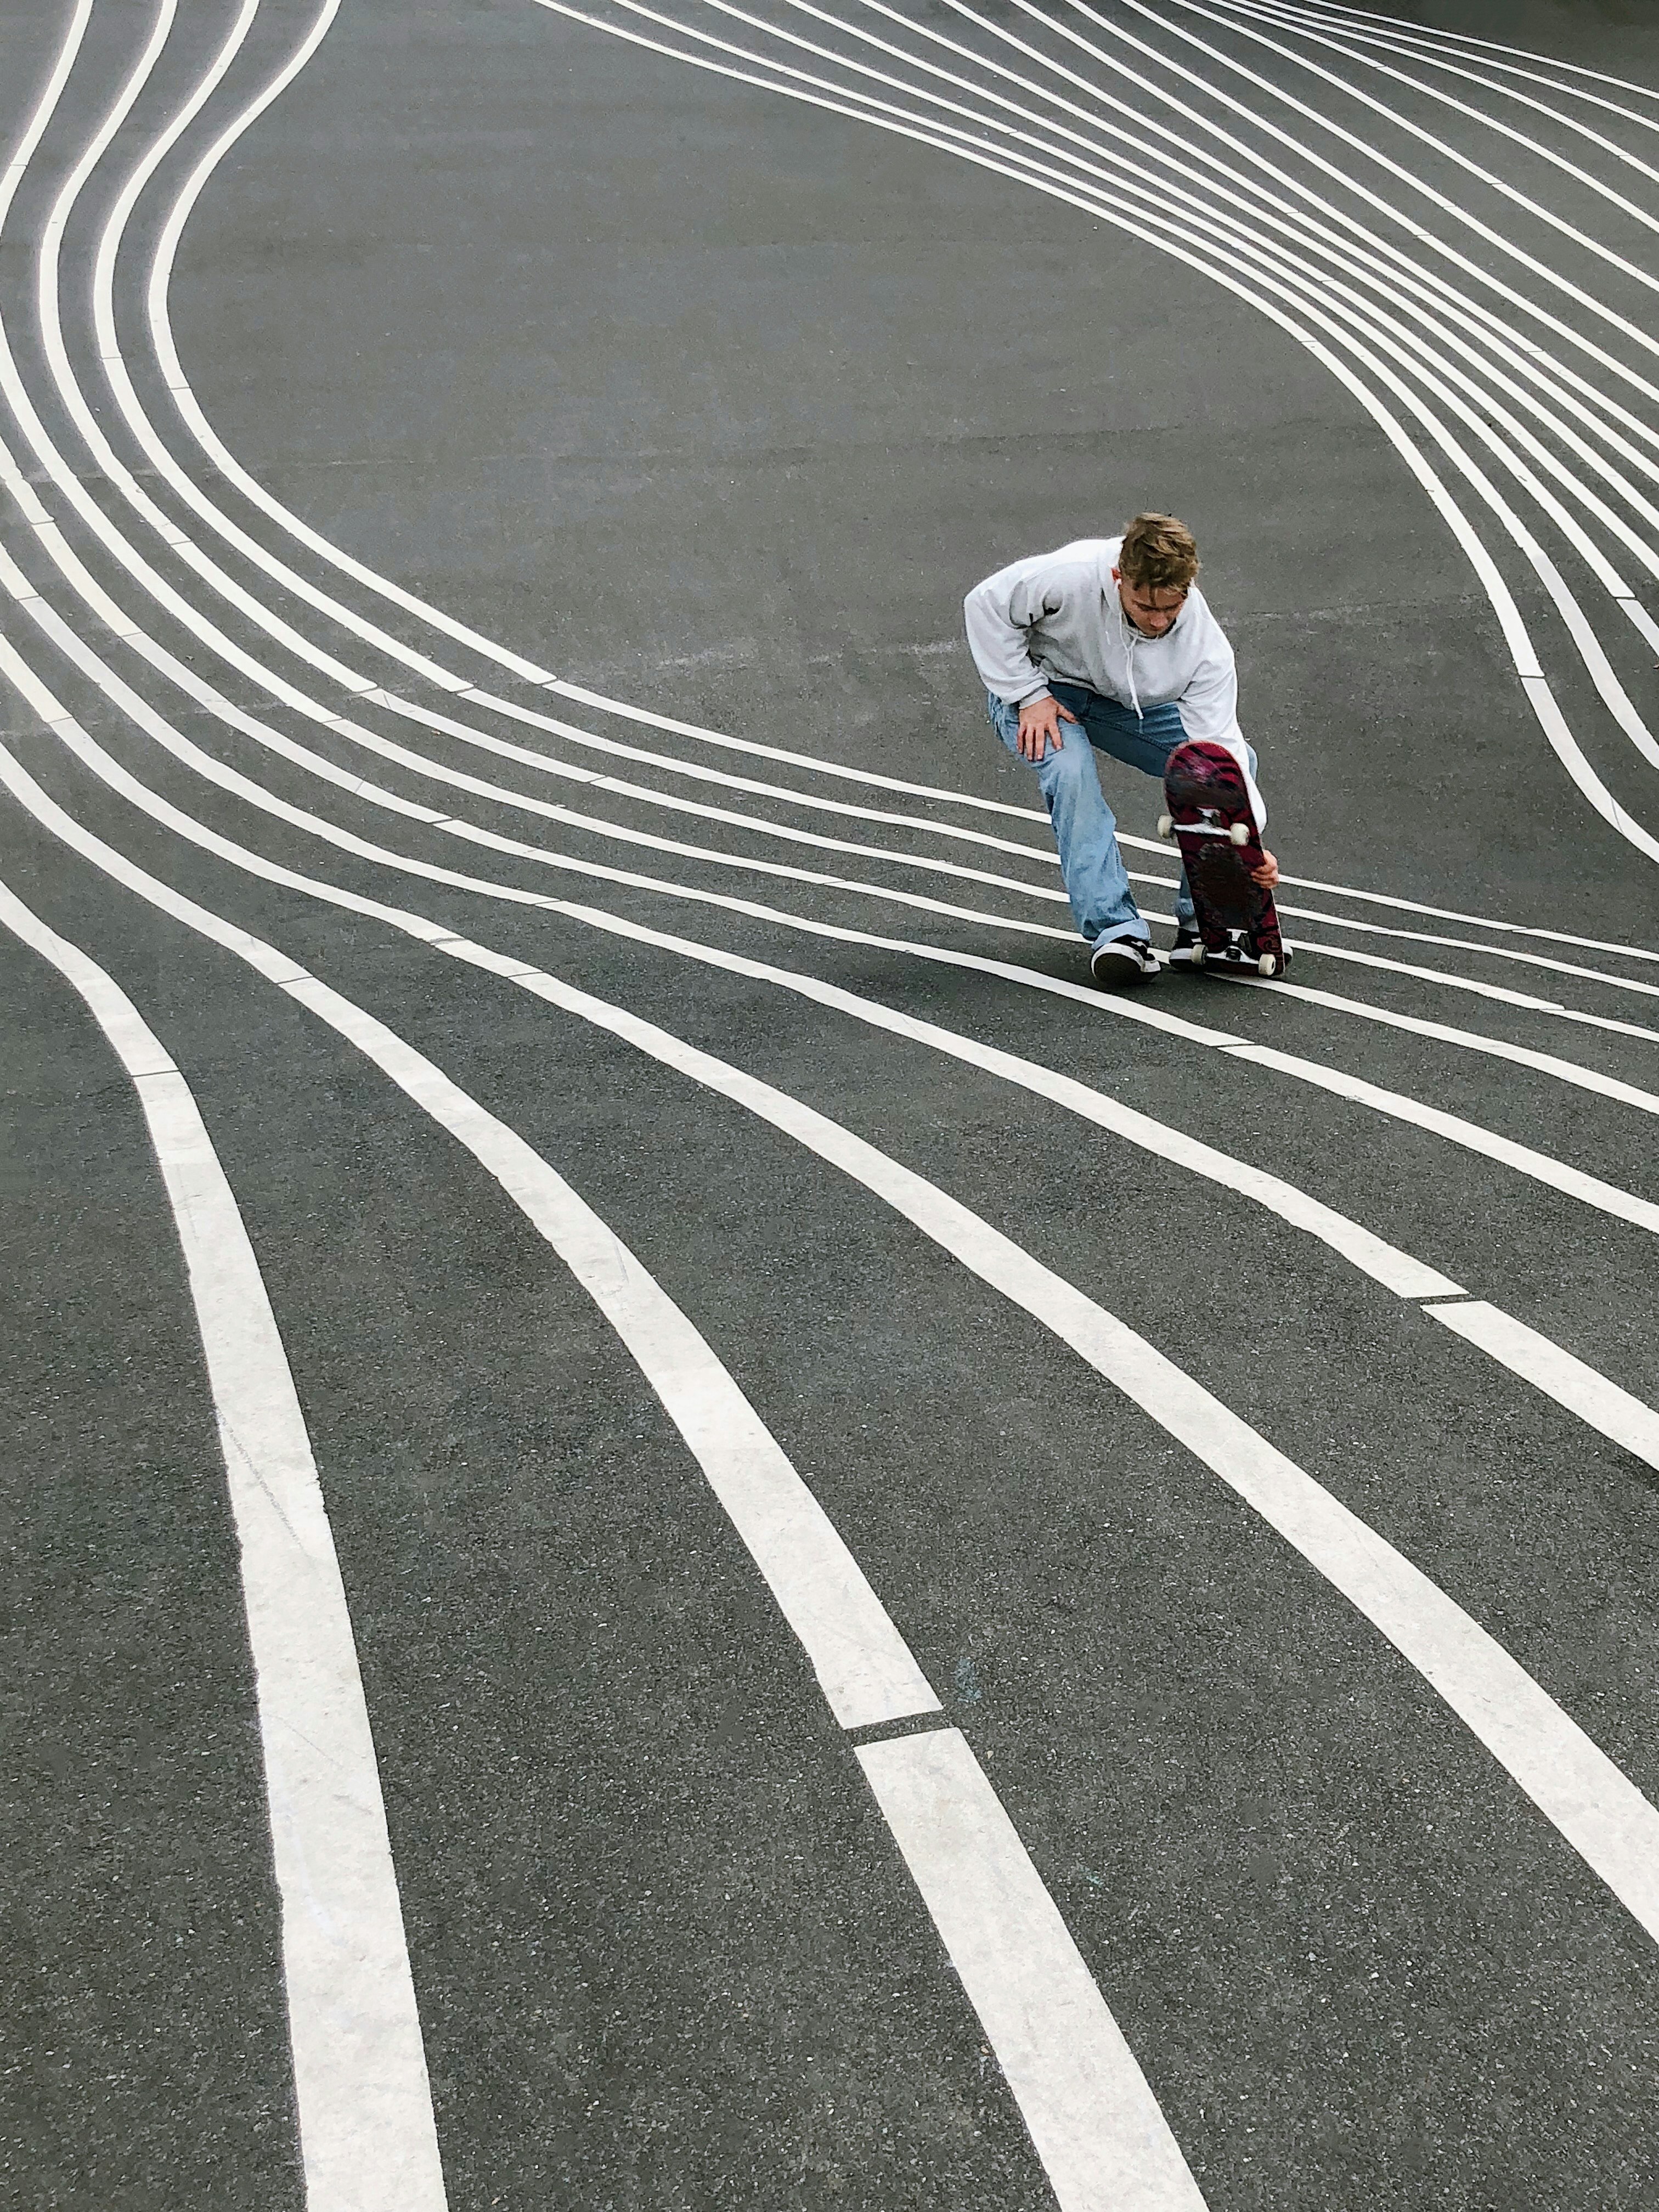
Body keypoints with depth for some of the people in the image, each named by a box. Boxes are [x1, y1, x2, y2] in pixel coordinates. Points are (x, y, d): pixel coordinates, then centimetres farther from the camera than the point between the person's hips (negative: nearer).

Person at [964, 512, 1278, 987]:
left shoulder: (1204, 645, -27)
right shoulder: (1072, 575, -36)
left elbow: (1219, 747, -27)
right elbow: (986, 605, -20)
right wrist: (1028, 696, -23)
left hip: (1126, 704, 3)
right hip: (1043, 688, -3)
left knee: (1239, 760, -13)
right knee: (1072, 768, -35)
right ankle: (1116, 930, -29)